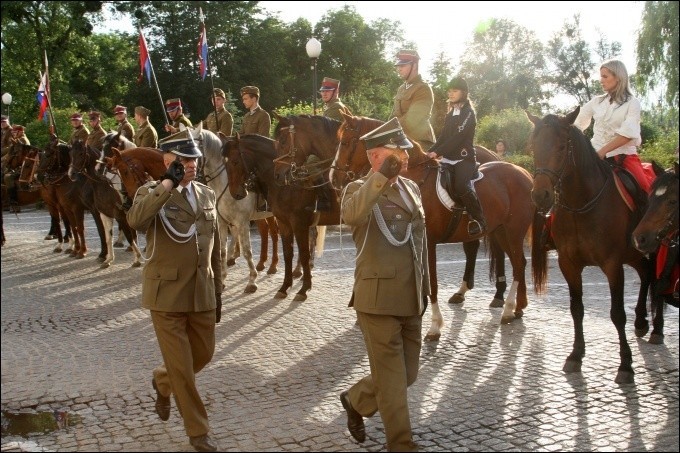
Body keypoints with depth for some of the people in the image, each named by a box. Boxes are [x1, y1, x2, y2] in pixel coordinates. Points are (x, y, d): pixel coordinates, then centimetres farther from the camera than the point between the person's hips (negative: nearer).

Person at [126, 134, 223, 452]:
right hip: (167, 292, -5)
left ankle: (162, 382, 47)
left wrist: (218, 290, 14)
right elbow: (135, 221, -32)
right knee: (181, 366, 4)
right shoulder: (151, 192, -7)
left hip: (202, 292, 5)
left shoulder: (207, 194, 8)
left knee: (203, 354, 17)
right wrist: (167, 183, -27)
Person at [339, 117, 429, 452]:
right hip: (379, 297, -7)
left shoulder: (412, 188, 11)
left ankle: (355, 401, 40)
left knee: (408, 374, 16)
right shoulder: (360, 189, -8)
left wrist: (424, 286, 18)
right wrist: (381, 177, -44)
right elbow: (351, 215, -33)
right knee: (392, 380, 3)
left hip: (411, 298, 7)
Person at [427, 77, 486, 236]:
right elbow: (443, 137, 16)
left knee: (461, 186, -29)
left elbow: (457, 137, -15)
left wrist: (438, 152, -23)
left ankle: (479, 220, -16)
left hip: (464, 157, -7)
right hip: (448, 159, 7)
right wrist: (429, 152, -1)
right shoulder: (449, 115, 21)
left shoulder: (468, 113, -4)